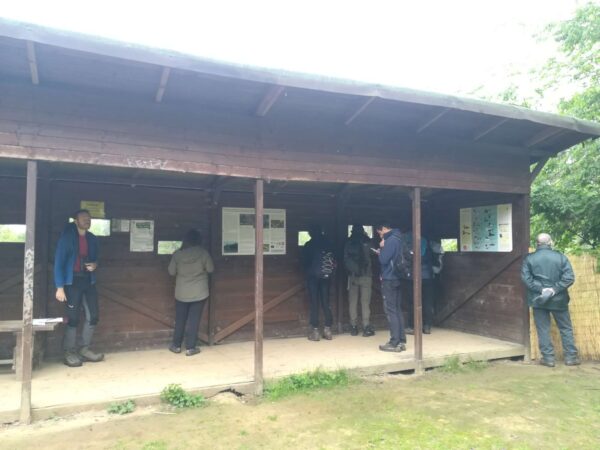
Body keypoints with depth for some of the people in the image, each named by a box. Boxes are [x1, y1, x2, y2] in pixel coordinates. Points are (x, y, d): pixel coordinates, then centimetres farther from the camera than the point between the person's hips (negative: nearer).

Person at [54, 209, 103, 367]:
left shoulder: (92, 239, 9)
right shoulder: (67, 237, -8)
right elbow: (59, 262, -10)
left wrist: (95, 265, -4)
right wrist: (59, 287, -16)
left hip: (88, 280, 6)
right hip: (72, 281, -6)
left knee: (93, 316, 5)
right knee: (73, 318, -2)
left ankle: (84, 349, 20)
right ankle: (69, 353, 12)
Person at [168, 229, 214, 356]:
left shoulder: (177, 254, -7)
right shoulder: (203, 253, -11)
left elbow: (171, 272, 0)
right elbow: (210, 269, -1)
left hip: (181, 293, 2)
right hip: (199, 293, -2)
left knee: (180, 319, 15)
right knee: (194, 320, 5)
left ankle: (176, 345, 25)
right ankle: (190, 348, 9)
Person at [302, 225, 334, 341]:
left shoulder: (308, 245, -6)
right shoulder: (327, 244, 2)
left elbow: (305, 262, 0)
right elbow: (333, 260, 5)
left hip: (313, 276, -3)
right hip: (325, 276, 3)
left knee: (314, 303, 1)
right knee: (325, 302, 9)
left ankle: (315, 330, 0)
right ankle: (328, 329, 9)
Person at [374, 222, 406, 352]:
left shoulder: (391, 240, -15)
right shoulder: (397, 238, 14)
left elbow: (383, 260, -17)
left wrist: (381, 248, -3)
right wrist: (382, 253, 10)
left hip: (389, 279, -9)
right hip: (397, 278, 9)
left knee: (391, 311, -4)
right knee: (397, 310, 12)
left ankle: (395, 343, -1)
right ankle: (401, 341, 16)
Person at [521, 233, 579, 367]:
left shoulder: (529, 258, -3)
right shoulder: (560, 256, -2)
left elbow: (526, 278, -12)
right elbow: (569, 277, -10)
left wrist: (540, 289, -12)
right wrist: (555, 289, -11)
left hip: (538, 299, 0)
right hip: (558, 299, 1)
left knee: (543, 330, 7)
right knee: (566, 328, 14)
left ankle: (548, 358, 9)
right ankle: (571, 357, 18)